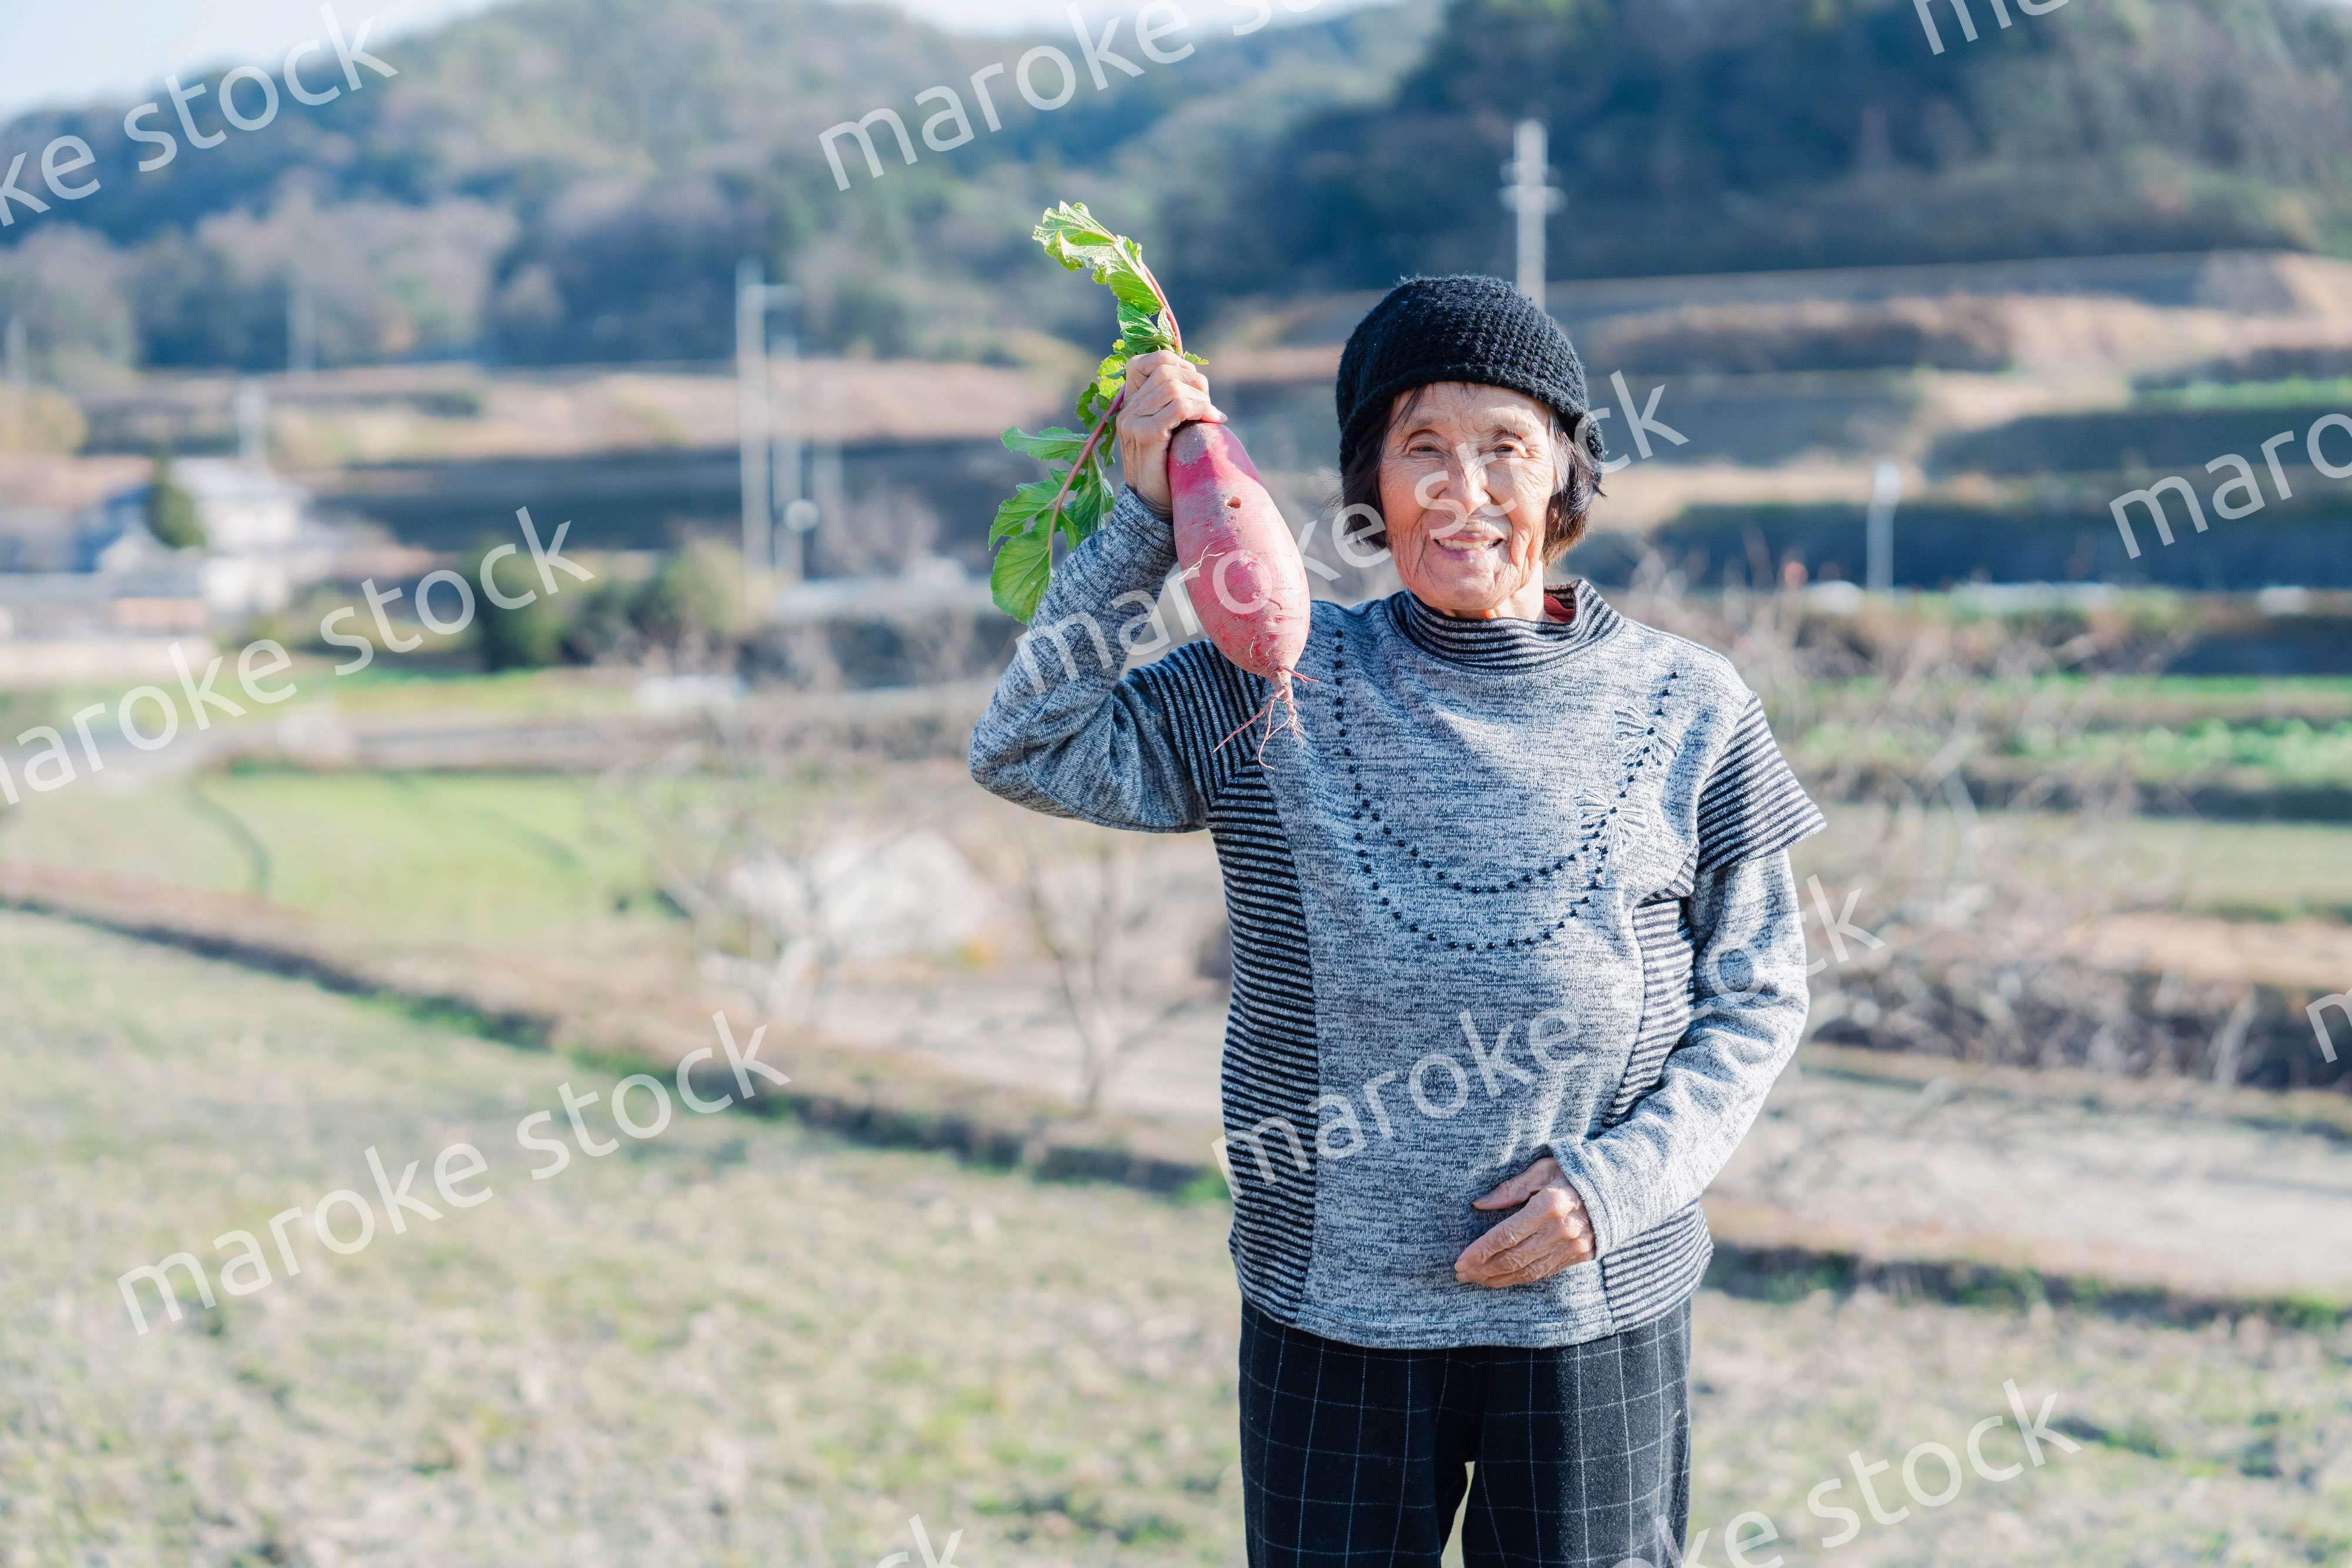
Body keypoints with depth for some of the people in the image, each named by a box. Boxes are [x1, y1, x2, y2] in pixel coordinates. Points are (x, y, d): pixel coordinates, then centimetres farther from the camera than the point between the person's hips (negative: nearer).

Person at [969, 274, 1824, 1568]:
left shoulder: (1683, 710, -1)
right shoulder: (1280, 690, 0)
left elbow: (1756, 999, 4)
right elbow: (1030, 753, -7)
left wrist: (1619, 1181, -11)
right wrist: (1145, 517, -11)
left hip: (1594, 1314, 0)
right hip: (1333, 1314, 0)